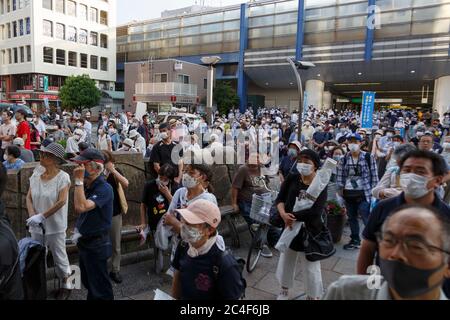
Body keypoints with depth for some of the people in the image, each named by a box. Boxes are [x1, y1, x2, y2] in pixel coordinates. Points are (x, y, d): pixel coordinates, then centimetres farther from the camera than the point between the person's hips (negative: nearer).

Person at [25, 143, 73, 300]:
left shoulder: (63, 177, -13)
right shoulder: (36, 175, 2)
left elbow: (61, 201, -20)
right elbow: (29, 197, 3)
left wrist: (42, 216, -22)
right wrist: (32, 215, -12)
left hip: (55, 226, -5)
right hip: (37, 226, 5)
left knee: (59, 256, 7)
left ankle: (66, 285, 26)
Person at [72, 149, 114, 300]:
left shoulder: (104, 188, -24)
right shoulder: (87, 186, 3)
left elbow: (82, 207, -35)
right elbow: (78, 210, 9)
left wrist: (79, 181, -29)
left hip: (97, 245, -9)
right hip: (84, 242, 9)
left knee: (100, 287, 8)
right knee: (88, 282, 25)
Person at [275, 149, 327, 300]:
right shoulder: (292, 179, -3)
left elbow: (315, 210, -25)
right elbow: (280, 199, -6)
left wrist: (292, 216, -23)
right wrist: (283, 215, -24)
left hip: (310, 232, -4)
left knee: (311, 267, 8)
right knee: (286, 261, 20)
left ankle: (313, 296, 32)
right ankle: (284, 291, 44)